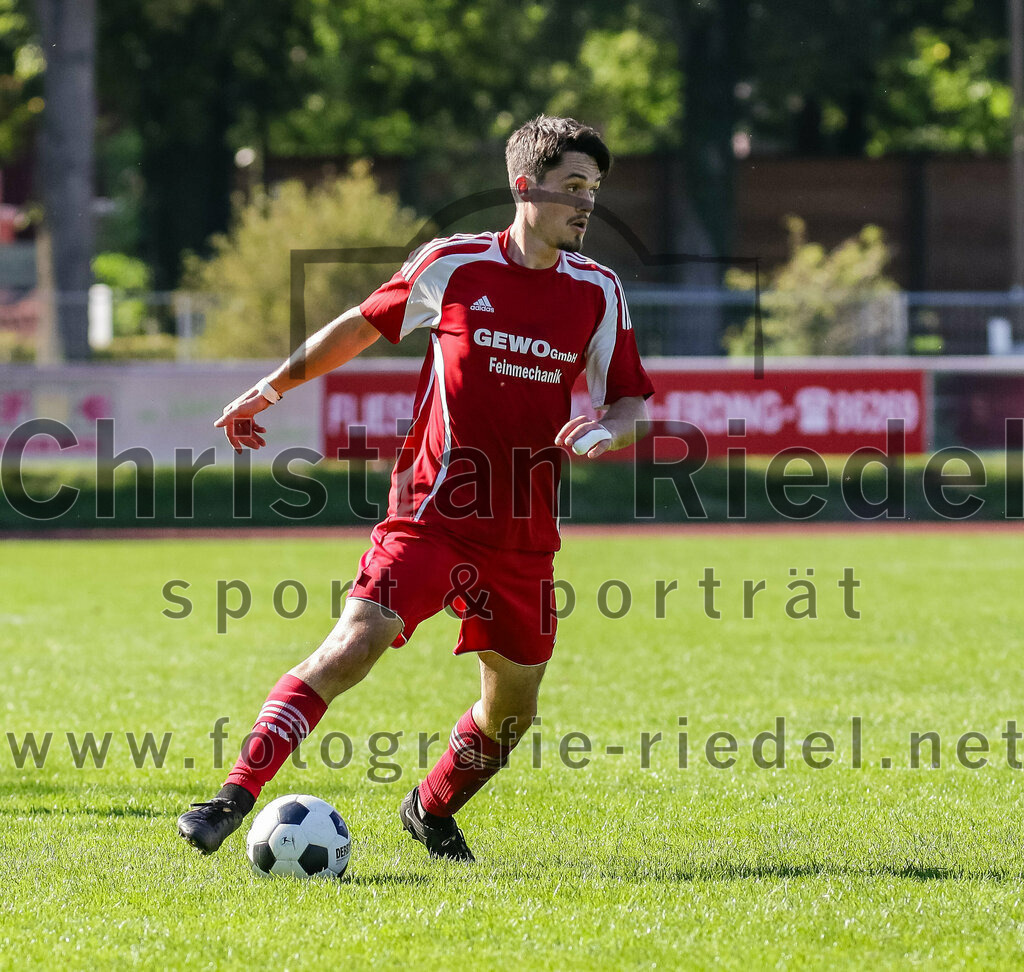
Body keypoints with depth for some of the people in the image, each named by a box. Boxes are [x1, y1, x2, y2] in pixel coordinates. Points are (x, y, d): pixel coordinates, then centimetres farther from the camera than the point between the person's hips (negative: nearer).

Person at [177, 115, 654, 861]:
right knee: (353, 646, -23)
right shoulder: (453, 265, -3)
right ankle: (236, 794, -21)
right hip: (431, 512, -4)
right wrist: (272, 388, 17)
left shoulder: (598, 293, 4)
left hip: (523, 534, 4)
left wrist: (603, 429, -14)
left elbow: (630, 407, 9)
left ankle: (432, 811, 39)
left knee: (511, 710, 10)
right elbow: (362, 326, 14)